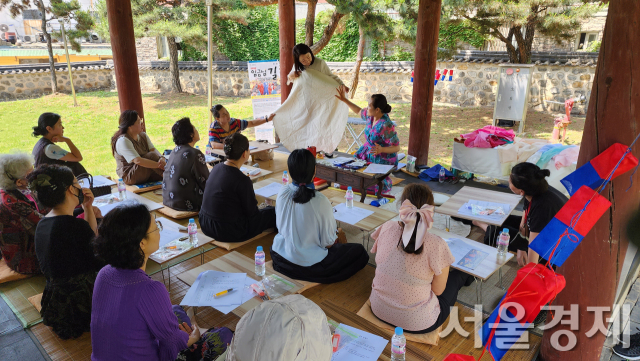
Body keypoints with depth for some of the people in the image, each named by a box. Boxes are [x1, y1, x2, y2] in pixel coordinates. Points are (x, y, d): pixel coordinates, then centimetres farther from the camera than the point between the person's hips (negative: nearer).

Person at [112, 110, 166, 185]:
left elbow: (153, 150, -8)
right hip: (130, 177, -7)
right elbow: (138, 161, -30)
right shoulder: (123, 141, -19)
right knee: (151, 156, -27)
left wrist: (162, 158, -30)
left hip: (145, 174, 7)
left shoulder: (143, 135, 7)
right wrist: (159, 165, -34)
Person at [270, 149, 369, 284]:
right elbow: (328, 243, -17)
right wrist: (339, 234, 7)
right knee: (360, 252, 8)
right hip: (309, 265, -7)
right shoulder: (321, 201, -27)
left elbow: (280, 226, 5)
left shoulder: (282, 193, -11)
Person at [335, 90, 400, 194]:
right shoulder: (370, 115, -8)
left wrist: (381, 149, -44)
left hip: (383, 158, -8)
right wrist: (344, 100, 12)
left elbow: (397, 148, -26)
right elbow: (359, 111, 17)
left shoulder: (386, 126, -32)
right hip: (369, 152, 8)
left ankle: (387, 183, 14)